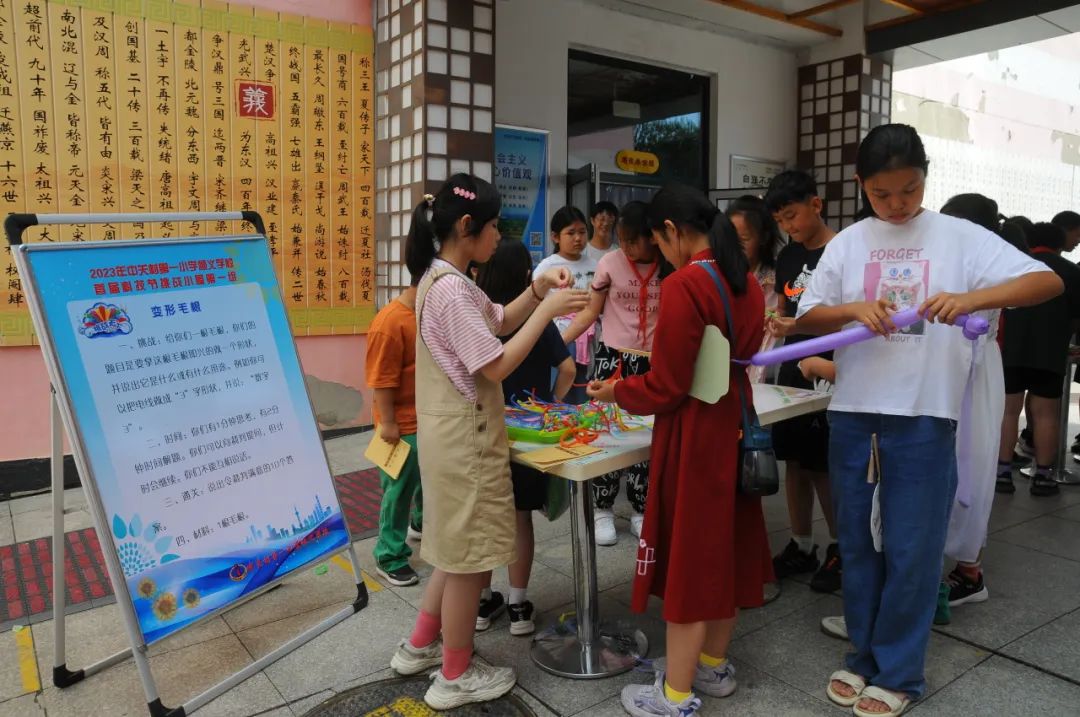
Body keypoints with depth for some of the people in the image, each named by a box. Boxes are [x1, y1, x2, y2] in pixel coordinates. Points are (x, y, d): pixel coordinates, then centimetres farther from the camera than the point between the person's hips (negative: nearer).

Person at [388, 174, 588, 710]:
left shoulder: (443, 278, 11)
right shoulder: (451, 289, -21)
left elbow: (500, 321, 19)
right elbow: (496, 365, -22)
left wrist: (537, 289, 4)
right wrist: (548, 308, -18)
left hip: (456, 431, 10)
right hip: (465, 436, -10)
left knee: (459, 547, 22)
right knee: (469, 553, 4)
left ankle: (421, 646, 36)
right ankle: (455, 676, 21)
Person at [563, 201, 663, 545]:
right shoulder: (610, 263, -6)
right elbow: (590, 313, -1)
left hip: (653, 363, 1)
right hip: (613, 358, -1)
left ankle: (640, 511, 24)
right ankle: (603, 510, 19)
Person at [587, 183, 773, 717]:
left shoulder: (683, 286, -20)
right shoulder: (747, 283, 5)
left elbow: (664, 388, -18)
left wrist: (614, 391, 0)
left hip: (693, 437, -8)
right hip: (734, 427, 8)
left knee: (687, 553, 3)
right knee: (724, 546, 18)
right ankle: (714, 666, 36)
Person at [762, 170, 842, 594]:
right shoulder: (787, 257, 10)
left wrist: (825, 362, -22)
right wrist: (776, 324, -4)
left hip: (831, 374, -6)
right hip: (792, 371, 6)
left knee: (824, 467, 1)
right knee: (794, 461, 11)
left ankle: (840, 549, 19)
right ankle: (801, 546, 24)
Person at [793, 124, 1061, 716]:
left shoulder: (960, 237, -1)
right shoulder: (847, 244, 5)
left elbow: (1048, 281, -8)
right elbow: (805, 318, 2)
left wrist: (972, 297, -25)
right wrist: (853, 309, -17)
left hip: (924, 417, -2)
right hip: (853, 414, 3)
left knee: (911, 549, 5)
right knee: (856, 541, 13)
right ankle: (864, 655, 31)